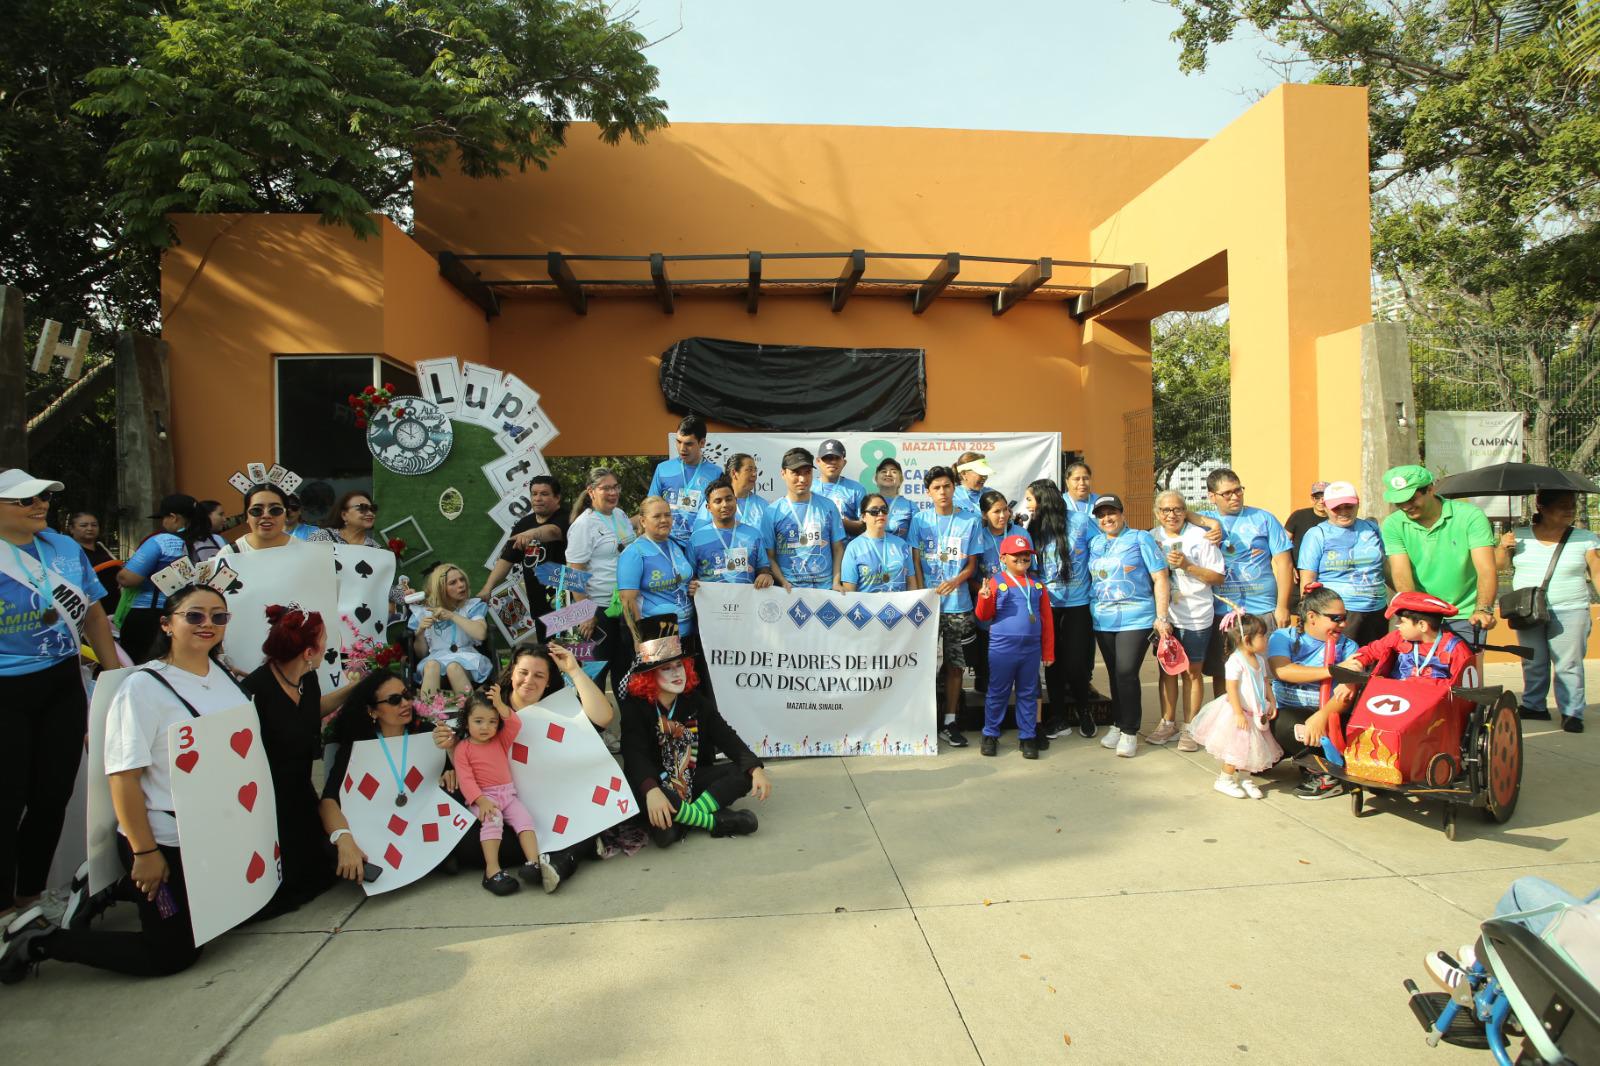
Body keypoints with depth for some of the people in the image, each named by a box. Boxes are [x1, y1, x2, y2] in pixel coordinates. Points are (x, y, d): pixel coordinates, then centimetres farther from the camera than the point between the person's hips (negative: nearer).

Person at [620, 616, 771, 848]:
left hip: (692, 779, 5)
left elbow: (726, 737, -4)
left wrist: (756, 768, -21)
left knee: (746, 773, -15)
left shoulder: (696, 701, 3)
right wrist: (651, 790, -46)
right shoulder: (635, 706, -11)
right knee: (637, 792, -39)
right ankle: (716, 821, -25)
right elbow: (634, 753, -26)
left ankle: (680, 821, -27)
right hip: (655, 783, -4)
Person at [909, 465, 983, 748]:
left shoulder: (970, 521, 3)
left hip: (958, 605, 1)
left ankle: (950, 721, 15)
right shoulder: (920, 520, 3)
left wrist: (955, 582, -16)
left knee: (955, 664, 5)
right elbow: (915, 561, 2)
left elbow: (971, 565, 4)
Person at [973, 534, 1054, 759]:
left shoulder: (1038, 586, 9)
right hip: (1002, 648, -3)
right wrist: (984, 597, -22)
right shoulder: (996, 583, -2)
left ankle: (1027, 737, 20)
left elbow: (1047, 621, 10)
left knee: (1028, 694, 10)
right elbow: (984, 616, -2)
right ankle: (990, 735, 18)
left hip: (1031, 649, 3)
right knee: (997, 693, 6)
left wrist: (1048, 652, 8)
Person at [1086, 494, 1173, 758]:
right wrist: (1090, 612, 9)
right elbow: (1089, 578, 19)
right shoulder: (1094, 543, 13)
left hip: (1135, 619, -5)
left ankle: (1130, 732, 2)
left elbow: (1160, 578, -5)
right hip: (1102, 621, 5)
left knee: (1126, 673, -10)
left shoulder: (1140, 539, -1)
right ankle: (1118, 724, 24)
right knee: (1115, 674, 10)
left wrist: (1161, 617, -10)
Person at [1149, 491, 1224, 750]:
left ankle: (1189, 727, 15)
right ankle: (1167, 723, 25)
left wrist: (1187, 565, -18)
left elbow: (1218, 577, -6)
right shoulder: (1152, 538, 5)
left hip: (1195, 616, -3)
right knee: (1166, 669, 12)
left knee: (1192, 671, 5)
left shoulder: (1200, 537, -7)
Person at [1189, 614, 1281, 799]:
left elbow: (1265, 682, 17)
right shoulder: (1236, 661, -20)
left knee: (1252, 747, 14)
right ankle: (1224, 779, 14)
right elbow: (1231, 688, -23)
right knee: (1236, 748, -1)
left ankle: (1244, 778, 29)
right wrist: (1238, 713, -24)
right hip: (1240, 714, -8)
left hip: (1256, 714, 8)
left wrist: (1271, 702, 8)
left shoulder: (1259, 660, 7)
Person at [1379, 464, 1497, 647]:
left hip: (1465, 617, -1)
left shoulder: (1470, 516, -8)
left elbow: (1486, 570, -17)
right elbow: (1401, 574, -14)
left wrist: (1483, 610, -33)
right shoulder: (1393, 525, -3)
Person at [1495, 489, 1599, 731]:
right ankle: (1534, 706, 21)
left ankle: (1572, 712, 5)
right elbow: (1498, 565, 7)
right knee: (1533, 663, 10)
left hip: (1569, 612, -2)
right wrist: (1503, 546, -12)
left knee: (1568, 665, -3)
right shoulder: (1519, 536, 4)